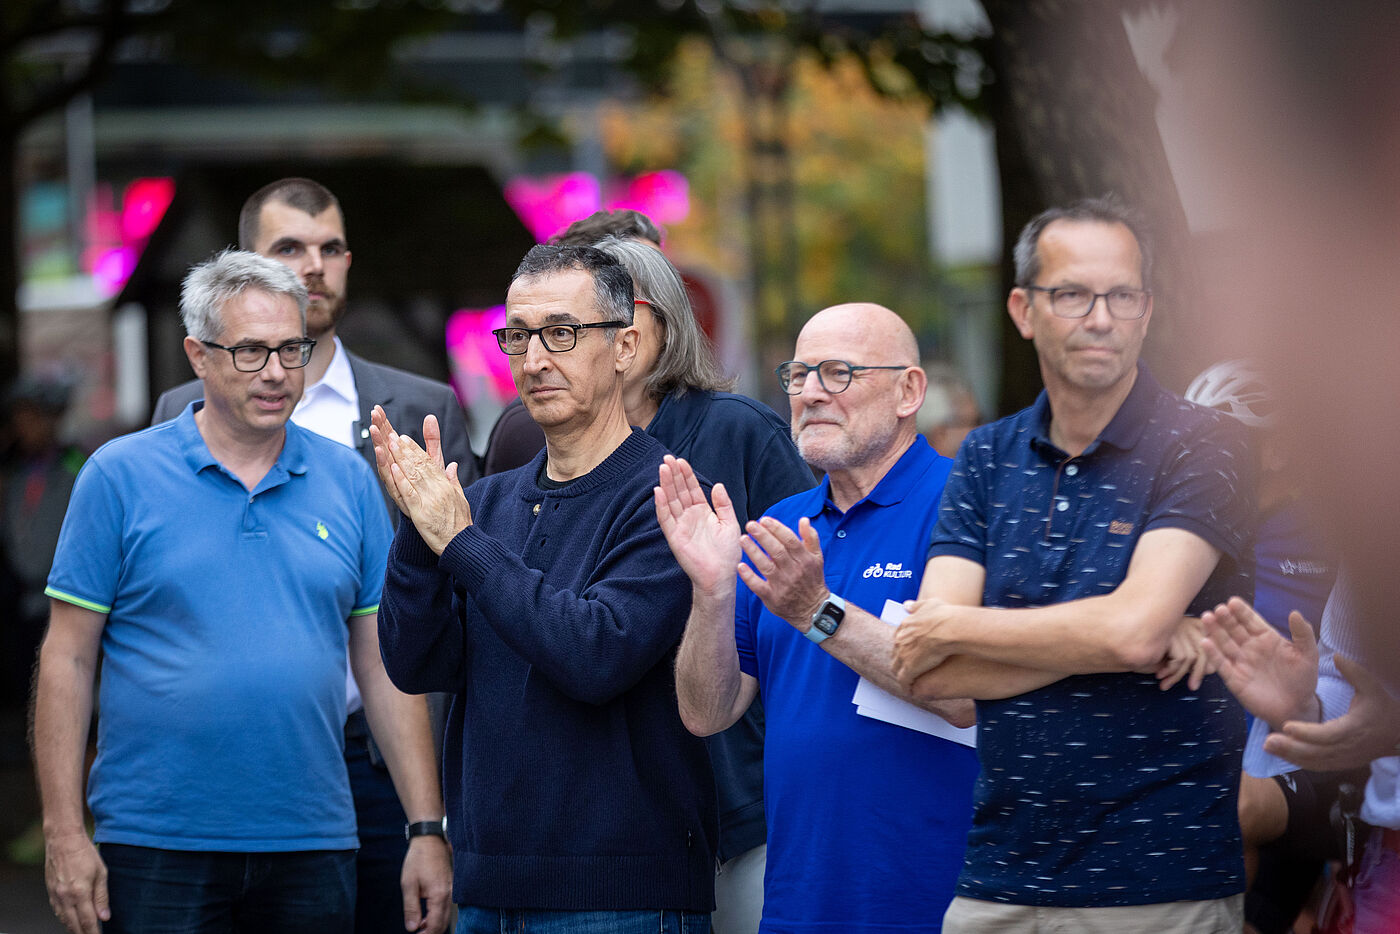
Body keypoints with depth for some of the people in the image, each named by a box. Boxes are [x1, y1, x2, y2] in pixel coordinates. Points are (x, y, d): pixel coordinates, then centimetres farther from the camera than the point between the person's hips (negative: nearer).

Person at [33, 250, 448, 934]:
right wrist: (64, 834, -7)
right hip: (156, 848, -2)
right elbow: (68, 660, -1)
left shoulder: (348, 481, 8)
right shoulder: (120, 476, 0)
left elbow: (386, 665, 8)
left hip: (313, 847, 3)